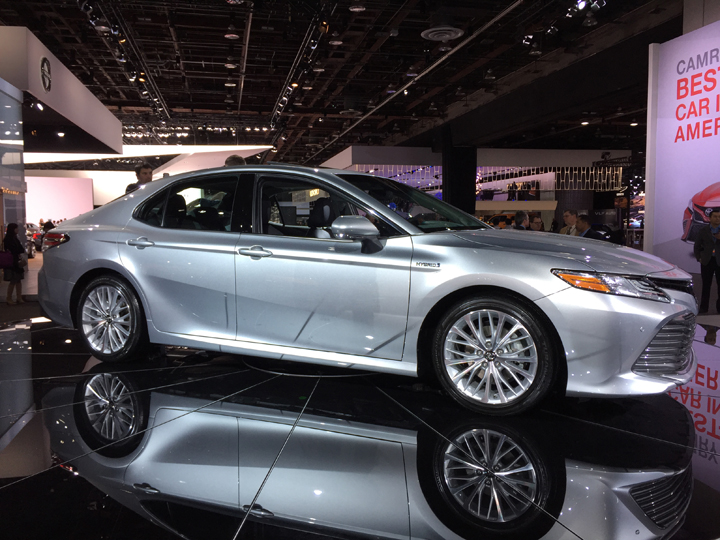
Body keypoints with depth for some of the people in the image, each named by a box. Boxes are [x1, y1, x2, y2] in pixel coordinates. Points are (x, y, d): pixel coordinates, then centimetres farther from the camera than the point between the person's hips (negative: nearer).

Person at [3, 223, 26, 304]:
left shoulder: (15, 238, 14)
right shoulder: (8, 240, -11)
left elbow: (22, 249, 9)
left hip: (17, 262, 8)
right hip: (12, 263, -8)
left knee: (19, 280, 7)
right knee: (13, 281, -5)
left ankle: (19, 298, 11)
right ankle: (9, 298, 4)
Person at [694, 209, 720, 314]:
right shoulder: (703, 231, 7)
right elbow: (697, 246, 12)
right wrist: (699, 258, 2)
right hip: (707, 261, 0)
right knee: (706, 286, 4)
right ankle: (704, 307, 9)